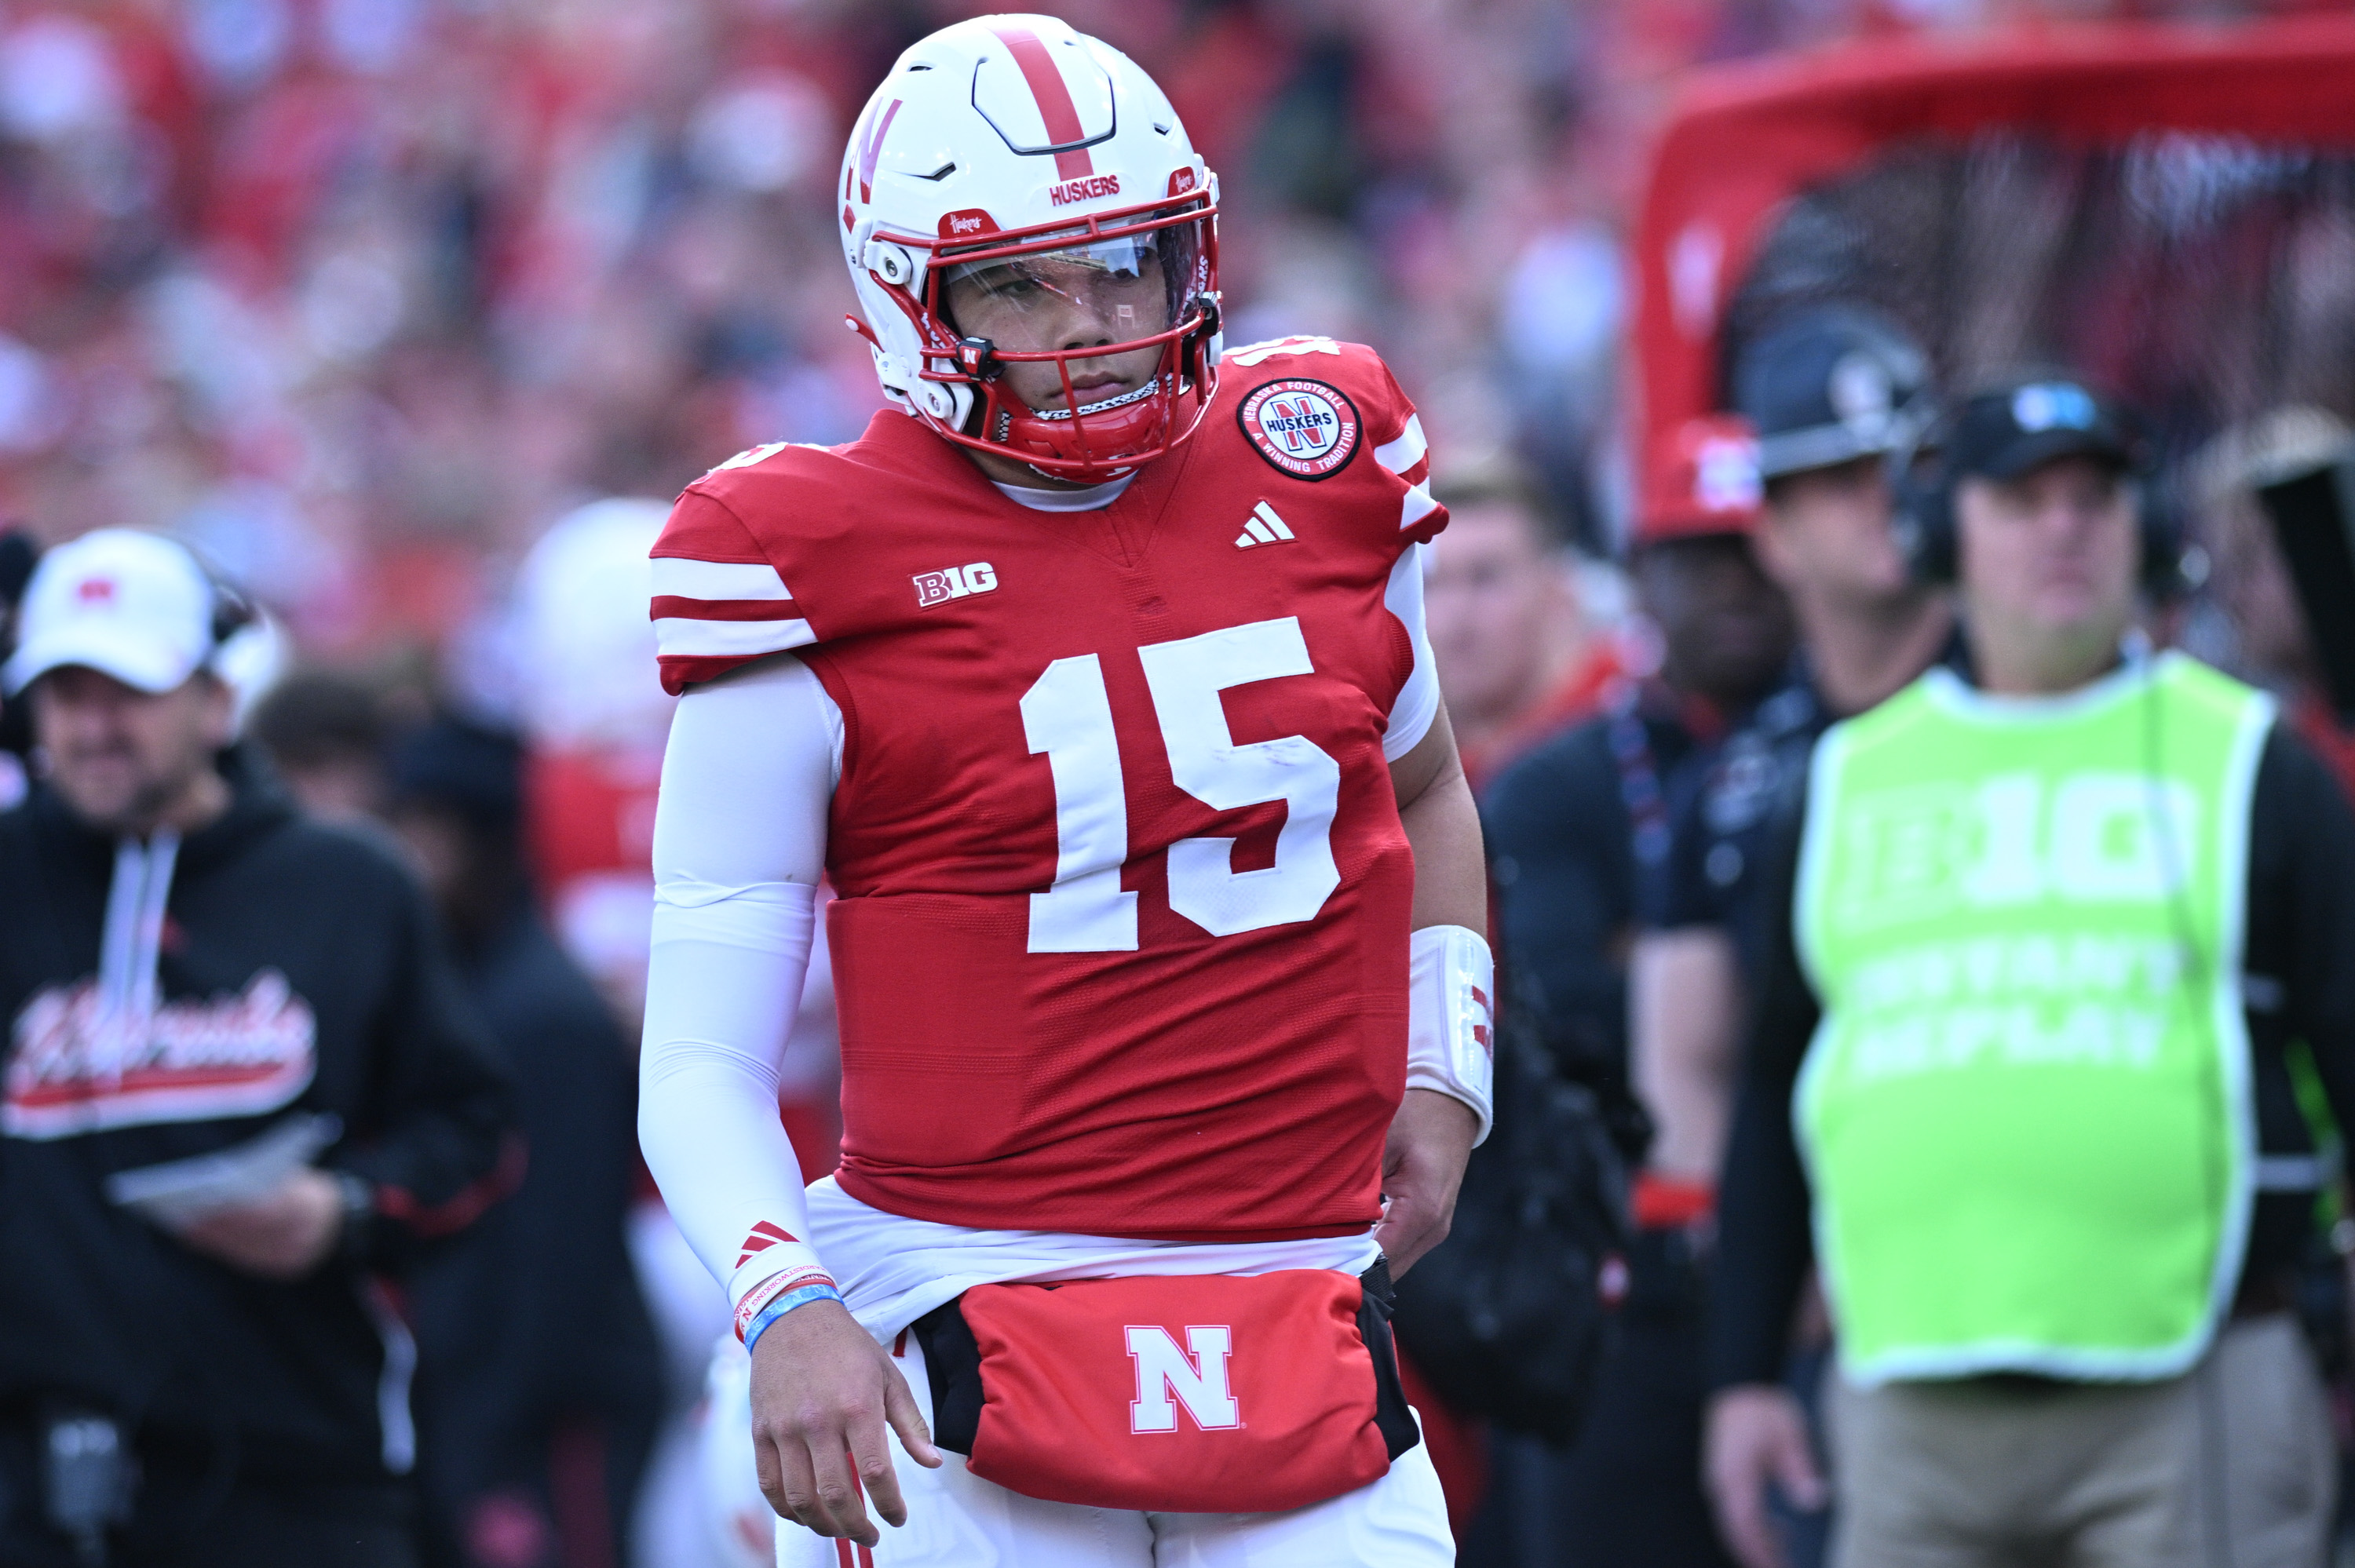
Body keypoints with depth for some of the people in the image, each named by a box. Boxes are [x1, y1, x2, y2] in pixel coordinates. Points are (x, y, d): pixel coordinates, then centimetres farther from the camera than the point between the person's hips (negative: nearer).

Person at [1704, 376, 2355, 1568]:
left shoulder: (2249, 767, 6)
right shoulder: (1851, 781, 14)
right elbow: (1772, 1099, 18)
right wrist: (1744, 1372, 12)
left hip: (2189, 1408, -3)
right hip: (1915, 1414, 3)